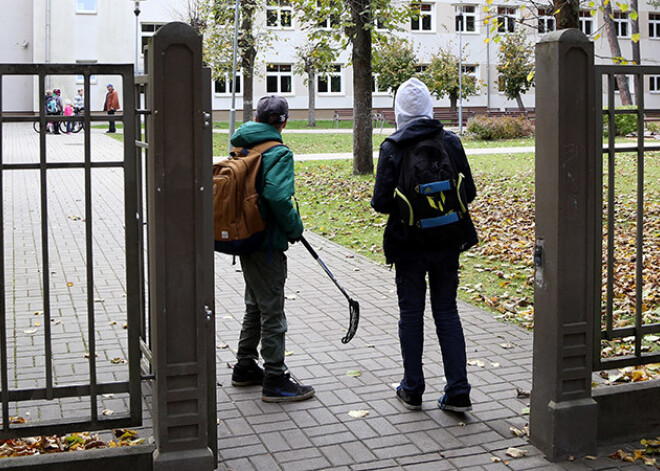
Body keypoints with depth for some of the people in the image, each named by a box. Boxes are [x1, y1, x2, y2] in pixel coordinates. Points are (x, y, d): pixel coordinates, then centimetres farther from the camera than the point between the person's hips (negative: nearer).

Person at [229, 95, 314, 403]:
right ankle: (275, 382, 8)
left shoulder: (241, 147, 6)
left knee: (255, 306, 22)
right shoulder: (279, 153, -16)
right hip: (267, 243, -8)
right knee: (272, 312, 0)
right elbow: (276, 195, -29)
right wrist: (295, 228, -14)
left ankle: (245, 368, 32)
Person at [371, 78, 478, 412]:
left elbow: (381, 202, -13)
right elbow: (469, 193, 0)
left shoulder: (392, 147, -11)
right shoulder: (451, 142, -3)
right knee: (447, 312, 11)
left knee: (411, 313, 11)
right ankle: (457, 393, 9)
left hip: (408, 242, -2)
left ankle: (412, 390, 19)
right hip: (447, 241, 2)